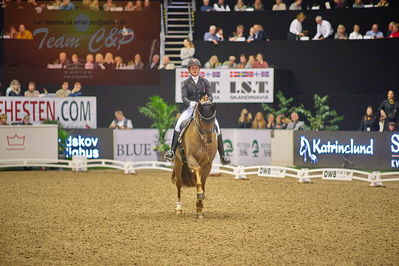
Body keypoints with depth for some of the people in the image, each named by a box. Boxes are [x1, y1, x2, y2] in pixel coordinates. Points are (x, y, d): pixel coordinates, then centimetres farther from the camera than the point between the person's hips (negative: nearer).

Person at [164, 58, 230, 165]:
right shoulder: (185, 83, 9)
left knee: (216, 126, -19)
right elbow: (184, 97, -4)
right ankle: (172, 150, -25)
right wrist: (190, 103, -26)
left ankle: (222, 155, -13)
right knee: (179, 124, -27)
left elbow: (210, 96, 3)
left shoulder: (205, 82, 11)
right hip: (191, 108, 0)